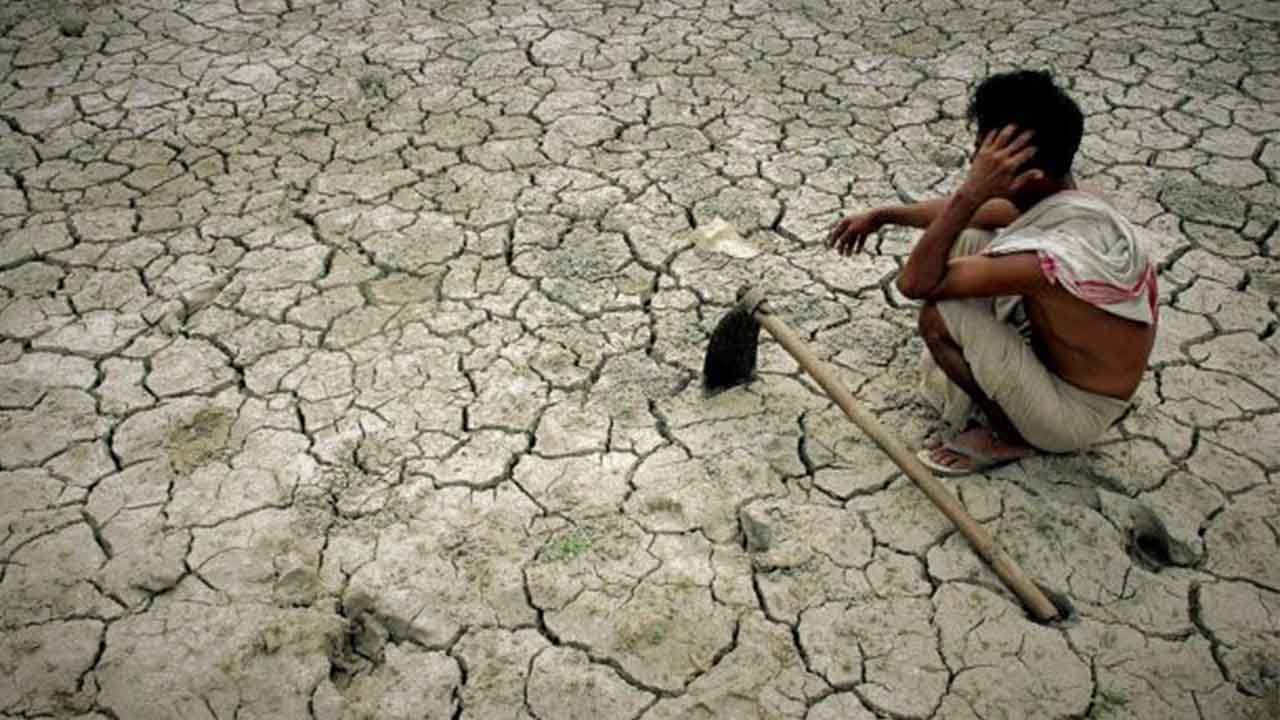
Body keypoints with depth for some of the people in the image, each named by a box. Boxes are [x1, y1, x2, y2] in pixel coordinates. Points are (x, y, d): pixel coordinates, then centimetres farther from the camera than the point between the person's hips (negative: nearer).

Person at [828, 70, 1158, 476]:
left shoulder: (1065, 249, -36)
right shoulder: (1051, 200, -9)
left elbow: (914, 283, -32)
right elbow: (966, 213, 14)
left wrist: (970, 192, -34)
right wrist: (884, 216, 15)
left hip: (1076, 416, -8)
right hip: (1059, 355, 8)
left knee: (940, 317, -24)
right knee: (965, 242, 4)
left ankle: (1010, 438, 0)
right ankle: (967, 373, 18)